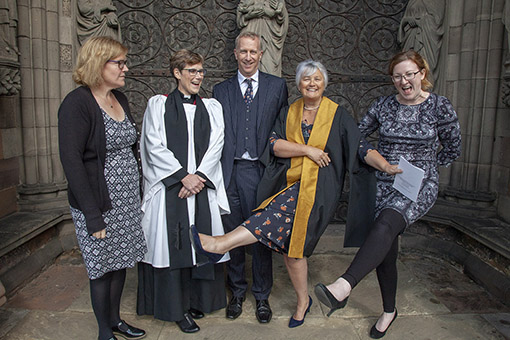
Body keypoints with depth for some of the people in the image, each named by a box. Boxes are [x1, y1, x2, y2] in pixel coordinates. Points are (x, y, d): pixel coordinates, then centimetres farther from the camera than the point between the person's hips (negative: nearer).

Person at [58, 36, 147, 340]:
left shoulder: (119, 98, 9)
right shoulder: (77, 103, -14)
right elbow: (71, 161, -19)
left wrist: (138, 189, 9)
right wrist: (92, 215, -20)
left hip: (128, 200, 7)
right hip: (99, 203, -7)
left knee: (121, 261, 18)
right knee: (103, 268, 8)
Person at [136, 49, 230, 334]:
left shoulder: (212, 107, 11)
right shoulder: (158, 105, 4)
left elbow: (216, 145, 2)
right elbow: (154, 146, -5)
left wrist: (199, 177, -11)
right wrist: (183, 176, -13)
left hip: (203, 187, 3)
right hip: (169, 188, -2)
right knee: (172, 244, 1)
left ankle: (198, 300, 24)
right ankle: (178, 308, 17)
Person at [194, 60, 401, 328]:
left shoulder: (338, 115, 3)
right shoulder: (288, 113, 12)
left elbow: (360, 147, -1)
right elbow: (274, 145, 0)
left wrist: (385, 165, -16)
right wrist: (306, 149, -11)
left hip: (319, 187, -4)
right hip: (290, 185, 4)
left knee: (276, 216, -28)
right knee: (289, 242, 3)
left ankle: (220, 244, -29)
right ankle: (303, 300, 20)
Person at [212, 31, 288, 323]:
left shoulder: (277, 86, 8)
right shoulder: (221, 90, 11)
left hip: (260, 171, -1)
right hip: (229, 171, 2)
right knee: (232, 233, 10)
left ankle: (262, 296, 24)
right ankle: (237, 292, 29)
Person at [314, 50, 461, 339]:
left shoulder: (441, 107, -2)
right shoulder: (384, 106, 4)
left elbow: (453, 150, 9)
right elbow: (357, 134, 15)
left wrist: (420, 168, 7)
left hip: (420, 186, -3)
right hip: (384, 184, 4)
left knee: (386, 224, -34)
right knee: (386, 251, 6)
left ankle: (343, 287, -46)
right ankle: (389, 311, 28)